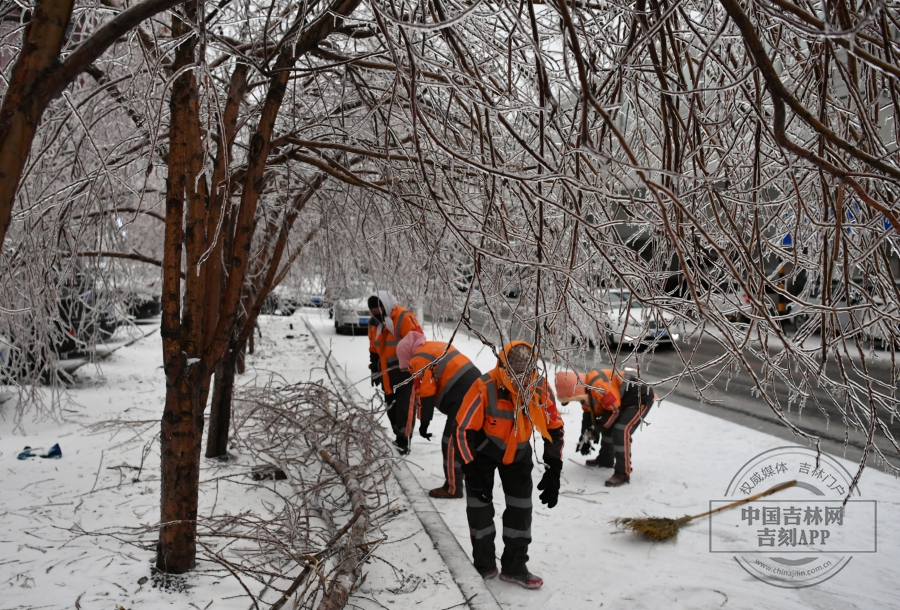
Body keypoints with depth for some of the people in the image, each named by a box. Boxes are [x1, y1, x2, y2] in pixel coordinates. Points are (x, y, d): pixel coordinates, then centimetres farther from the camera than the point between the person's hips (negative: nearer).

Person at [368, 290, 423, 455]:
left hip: (406, 372, -8)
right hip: (387, 375, 8)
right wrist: (375, 370, 19)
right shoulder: (374, 323, 7)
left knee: (404, 408, -9)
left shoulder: (404, 318, -18)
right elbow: (374, 349, 19)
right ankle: (399, 438, 22)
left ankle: (403, 443, -3)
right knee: (391, 409, 11)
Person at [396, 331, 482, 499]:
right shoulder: (438, 347, 22)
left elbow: (425, 393, -11)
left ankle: (453, 488, 6)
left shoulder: (420, 360, -6)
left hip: (462, 399, -10)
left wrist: (424, 422, -4)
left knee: (451, 443, 0)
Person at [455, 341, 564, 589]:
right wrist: (472, 471, -25)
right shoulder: (485, 389, -34)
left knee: (521, 508, 6)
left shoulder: (541, 389, -22)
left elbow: (554, 429, -9)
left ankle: (515, 567, 21)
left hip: (518, 452, 3)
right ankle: (485, 566, 20)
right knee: (480, 506, 1)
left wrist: (553, 472, -11)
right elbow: (464, 429, -25)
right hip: (482, 451, -3)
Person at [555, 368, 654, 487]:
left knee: (621, 431, -20)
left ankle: (623, 473, -12)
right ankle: (605, 459, 38)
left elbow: (614, 410, -25)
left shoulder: (599, 386, -34)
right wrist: (585, 437, 12)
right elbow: (589, 413, 12)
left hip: (641, 398, -10)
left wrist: (597, 428, -16)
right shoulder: (585, 391, -2)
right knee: (608, 428, 17)